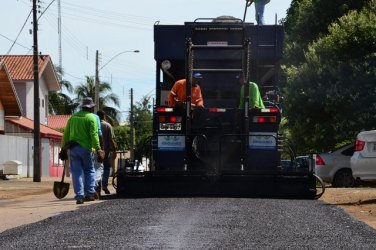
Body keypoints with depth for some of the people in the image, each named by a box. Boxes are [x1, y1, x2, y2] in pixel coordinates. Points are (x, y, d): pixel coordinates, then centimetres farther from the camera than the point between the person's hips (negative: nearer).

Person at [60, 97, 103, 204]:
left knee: (77, 172, 2)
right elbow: (94, 135, -13)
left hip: (73, 148, 4)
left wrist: (63, 147, 20)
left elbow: (66, 133, 16)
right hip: (85, 148, -4)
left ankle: (79, 196, -4)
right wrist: (97, 148, -14)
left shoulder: (73, 117, 15)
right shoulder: (91, 118, -2)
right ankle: (89, 193, 8)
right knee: (89, 171, 12)